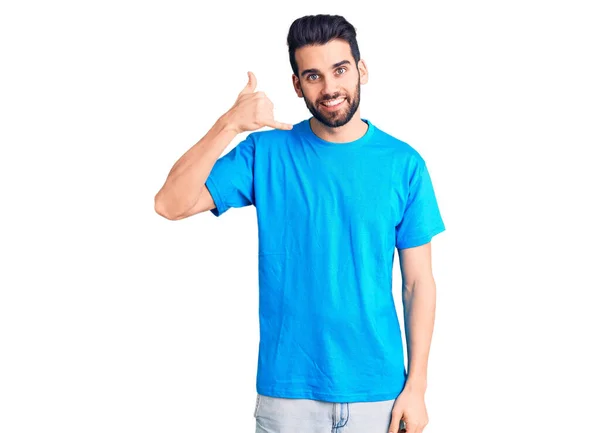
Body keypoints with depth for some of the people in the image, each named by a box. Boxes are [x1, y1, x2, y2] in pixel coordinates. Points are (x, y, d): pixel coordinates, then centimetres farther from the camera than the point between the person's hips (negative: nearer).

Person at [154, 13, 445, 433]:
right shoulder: (266, 153, -4)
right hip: (287, 390, 0)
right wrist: (229, 125, -24)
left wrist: (416, 386, -3)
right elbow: (170, 204, -14)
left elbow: (419, 281, -1)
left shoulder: (404, 163, -3)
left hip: (378, 390, 1)